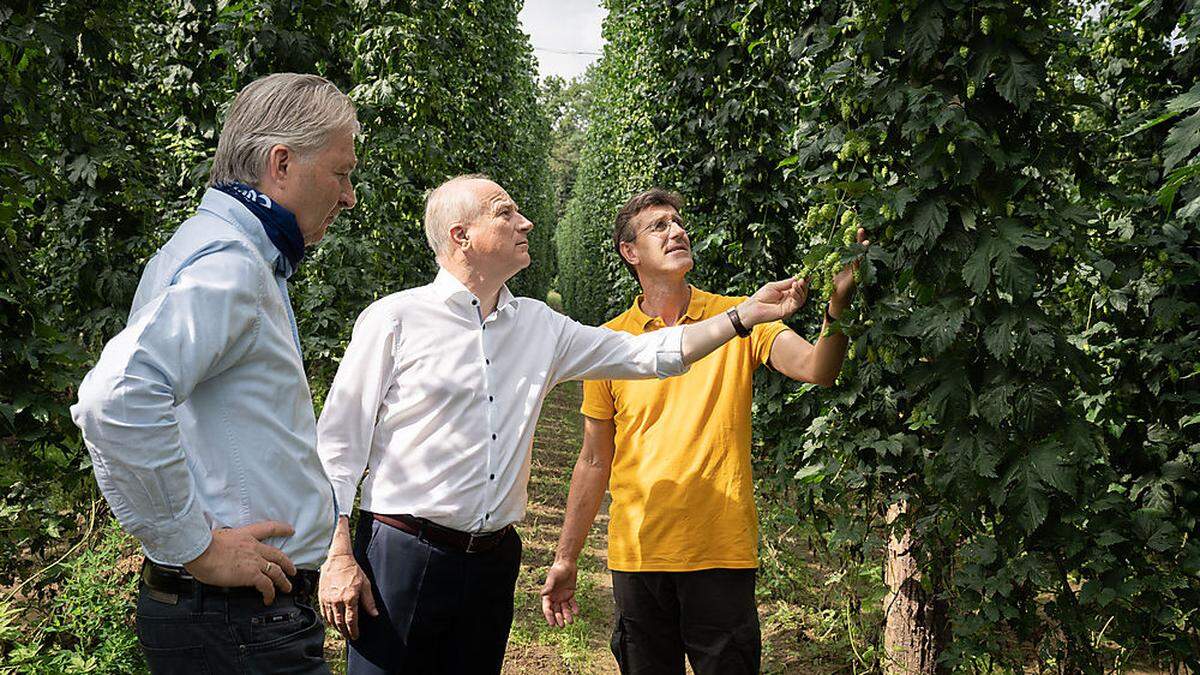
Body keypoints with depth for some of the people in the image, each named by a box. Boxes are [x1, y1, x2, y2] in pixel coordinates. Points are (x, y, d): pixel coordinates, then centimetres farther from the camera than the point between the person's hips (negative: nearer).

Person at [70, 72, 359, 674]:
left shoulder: (228, 255, 16)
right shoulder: (228, 264, -17)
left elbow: (102, 406, 23)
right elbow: (117, 403, -33)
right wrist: (197, 547, -23)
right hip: (239, 625, -10)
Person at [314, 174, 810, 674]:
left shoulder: (539, 326, 10)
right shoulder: (395, 319, -4)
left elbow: (644, 353, 12)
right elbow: (339, 440, -4)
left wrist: (747, 314, 6)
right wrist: (338, 556, -10)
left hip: (494, 559, 5)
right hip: (401, 555, -5)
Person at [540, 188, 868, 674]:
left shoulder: (738, 318, 1)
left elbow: (816, 369, -14)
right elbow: (594, 461, 8)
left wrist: (837, 304, -33)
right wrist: (566, 559, 8)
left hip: (722, 552, -1)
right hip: (637, 554, 1)